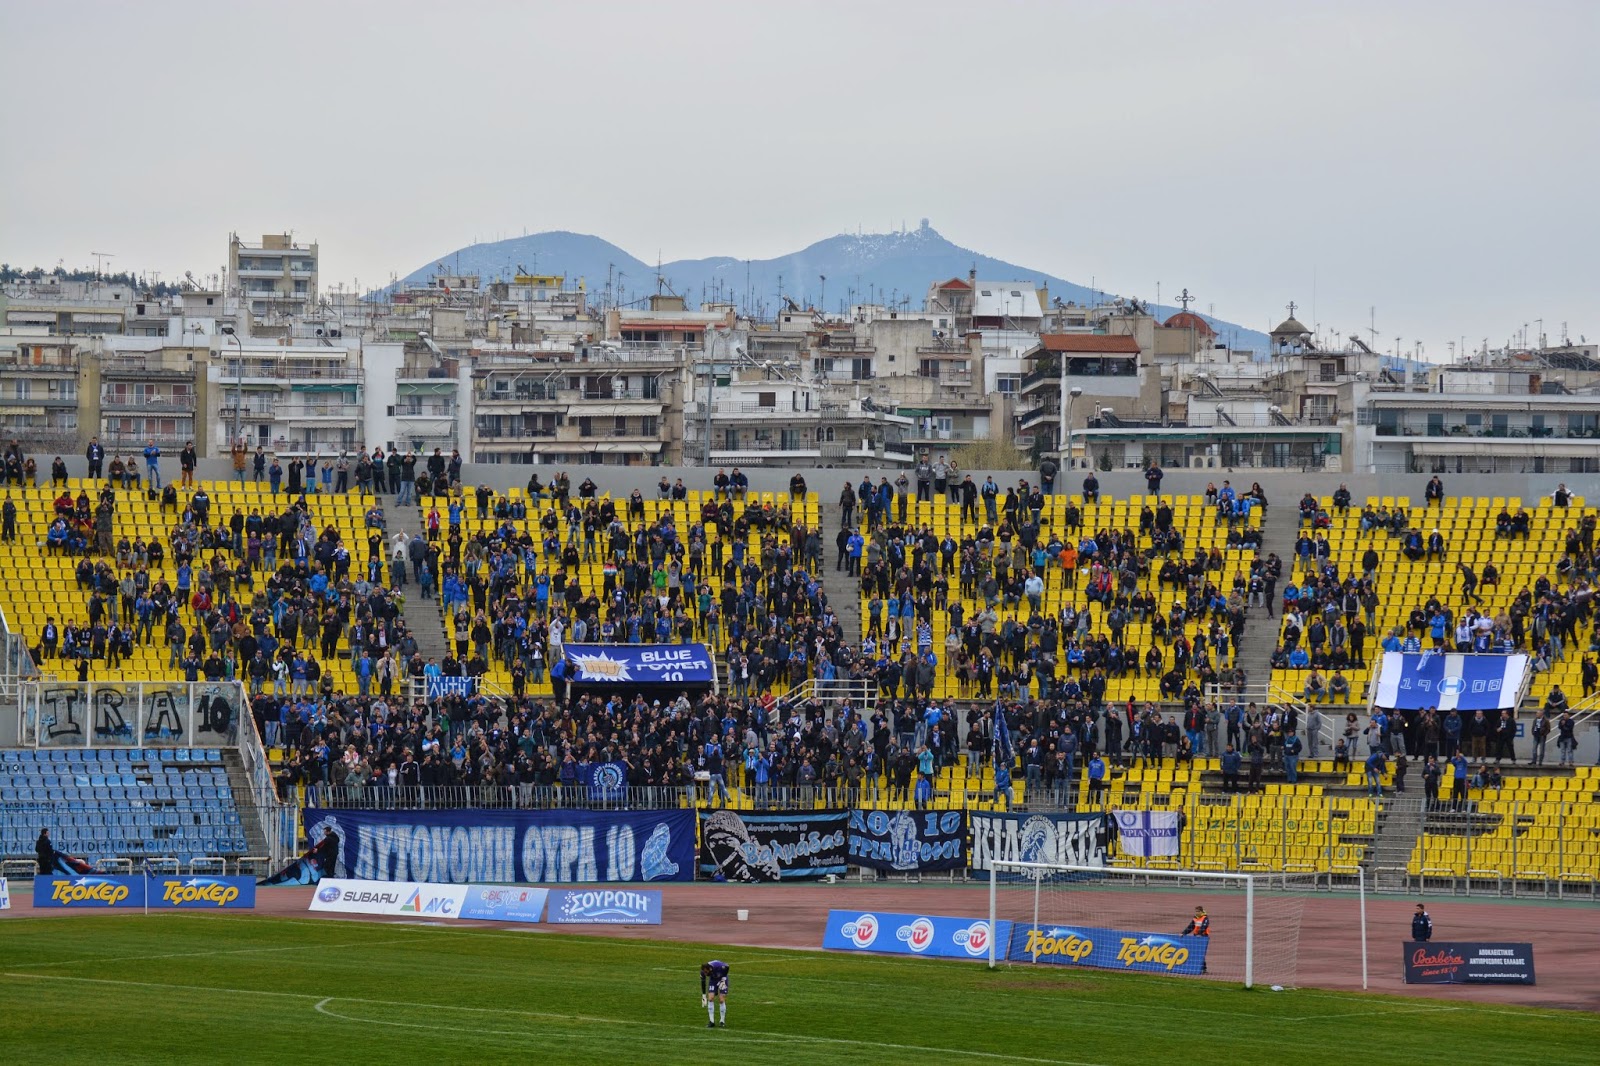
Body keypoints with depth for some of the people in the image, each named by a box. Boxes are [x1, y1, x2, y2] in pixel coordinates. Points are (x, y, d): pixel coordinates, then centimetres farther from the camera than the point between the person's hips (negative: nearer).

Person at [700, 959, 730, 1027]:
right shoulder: (703, 972, -25)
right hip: (713, 980, 3)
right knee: (710, 998, -13)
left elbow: (727, 967, -20)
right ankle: (711, 1021, -6)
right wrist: (704, 996, -9)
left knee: (721, 1000, -14)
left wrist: (723, 979, -20)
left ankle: (723, 1021, -3)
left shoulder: (718, 966, -37)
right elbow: (703, 983, -12)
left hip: (722, 979, -3)